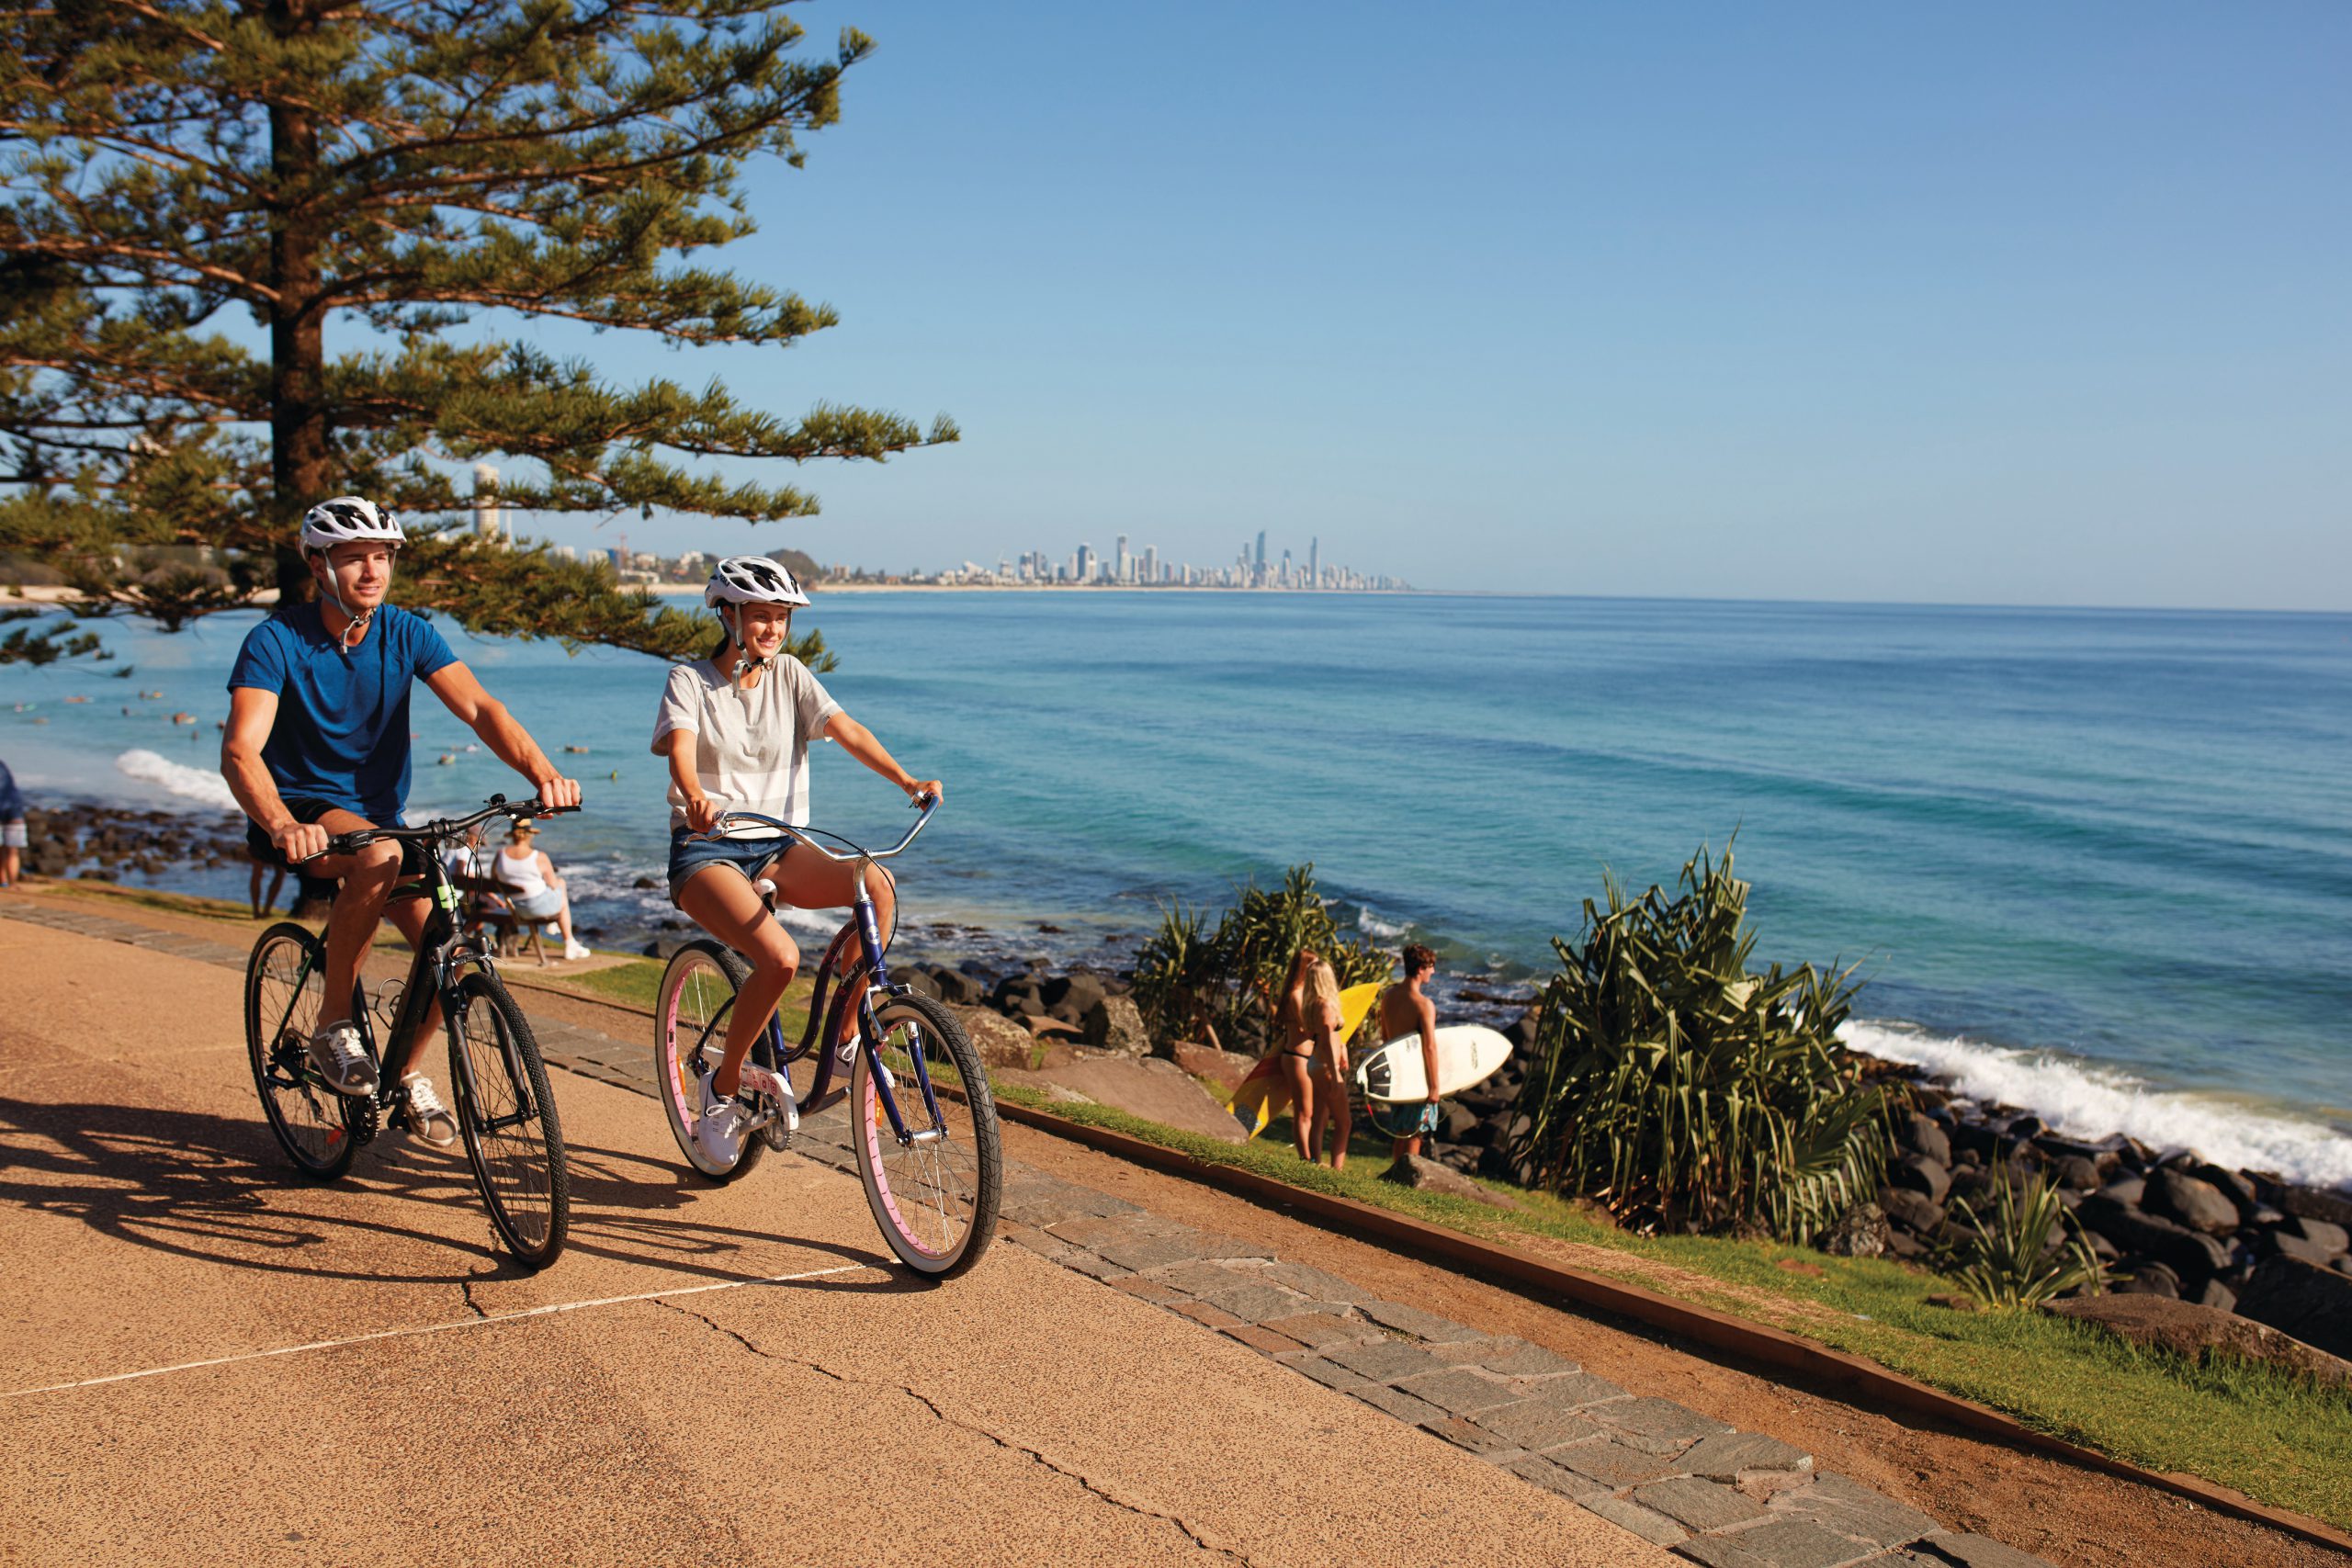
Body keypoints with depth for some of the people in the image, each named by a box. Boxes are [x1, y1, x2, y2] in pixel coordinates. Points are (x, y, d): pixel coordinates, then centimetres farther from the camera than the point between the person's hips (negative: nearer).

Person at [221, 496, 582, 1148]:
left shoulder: (407, 634, -3)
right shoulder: (277, 640, -14)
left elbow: (480, 709, -16)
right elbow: (241, 751, -26)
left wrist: (543, 773, -35)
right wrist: (282, 826, -47)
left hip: (378, 813, 4)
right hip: (302, 813, -4)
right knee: (378, 855, -37)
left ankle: (409, 1074, 13)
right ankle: (333, 1028, -19)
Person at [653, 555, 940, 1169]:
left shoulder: (789, 675, 7)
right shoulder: (690, 681, -3)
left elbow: (846, 730, -7)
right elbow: (681, 749, -22)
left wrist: (906, 779, -24)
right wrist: (696, 796, -45)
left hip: (778, 847, 4)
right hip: (706, 848, -4)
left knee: (878, 887, -26)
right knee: (779, 957, -30)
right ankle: (722, 1087, -6)